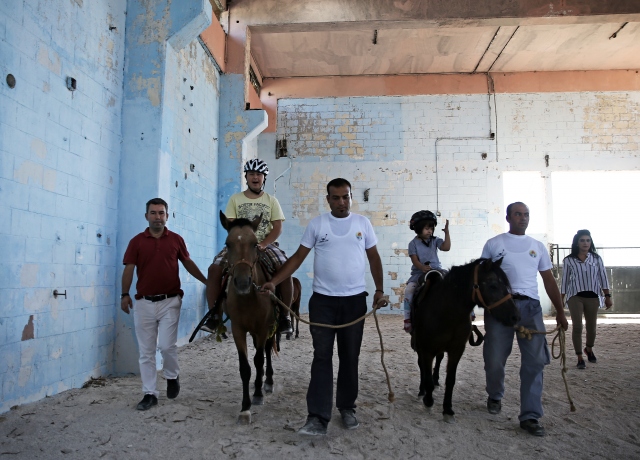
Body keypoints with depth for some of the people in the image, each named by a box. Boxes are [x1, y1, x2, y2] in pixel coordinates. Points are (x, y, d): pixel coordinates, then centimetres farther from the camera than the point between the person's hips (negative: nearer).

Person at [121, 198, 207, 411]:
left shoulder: (176, 240, 5)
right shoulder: (136, 241, 2)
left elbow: (188, 263, 13)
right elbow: (129, 269, -4)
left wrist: (207, 282, 10)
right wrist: (125, 294, -16)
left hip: (170, 301, -1)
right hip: (144, 302, 1)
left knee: (167, 345, -8)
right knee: (146, 351, 6)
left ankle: (172, 376, 22)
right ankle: (149, 394, 17)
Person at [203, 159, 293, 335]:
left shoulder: (271, 200, 8)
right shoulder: (235, 199, 9)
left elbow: (277, 228, 1)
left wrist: (263, 244, -16)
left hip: (266, 244, -1)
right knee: (214, 268, -23)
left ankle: (284, 317, -14)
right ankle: (215, 316, -12)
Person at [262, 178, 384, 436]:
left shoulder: (362, 223, 5)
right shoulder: (317, 224, 1)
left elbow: (374, 257, 11)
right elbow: (299, 256, 0)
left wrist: (379, 289, 4)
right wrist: (274, 281, -11)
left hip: (354, 299, 2)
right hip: (322, 300, -1)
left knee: (350, 357, 11)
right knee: (322, 356, -3)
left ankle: (347, 408, 27)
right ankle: (318, 418, 0)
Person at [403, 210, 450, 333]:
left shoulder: (435, 240, 8)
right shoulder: (413, 243, 1)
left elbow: (446, 247, -6)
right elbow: (414, 259, -9)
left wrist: (446, 232, -12)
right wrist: (423, 267, -27)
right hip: (419, 273, -2)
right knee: (409, 289, -25)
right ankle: (408, 318, -17)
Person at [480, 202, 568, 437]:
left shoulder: (538, 246, 15)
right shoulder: (493, 244, 7)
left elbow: (549, 280, 16)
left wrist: (560, 311, 12)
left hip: (530, 306, 2)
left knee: (535, 360, -4)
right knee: (494, 359, 3)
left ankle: (530, 416, 4)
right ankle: (495, 397, 32)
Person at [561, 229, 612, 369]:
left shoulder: (596, 258, 4)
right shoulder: (568, 260, 0)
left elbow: (603, 278, 7)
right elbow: (565, 280, 3)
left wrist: (608, 296, 4)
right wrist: (561, 300, 2)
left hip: (592, 297, 2)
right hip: (575, 296, -2)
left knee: (591, 326, 12)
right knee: (577, 327, -6)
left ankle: (589, 349, 41)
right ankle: (580, 357, 6)